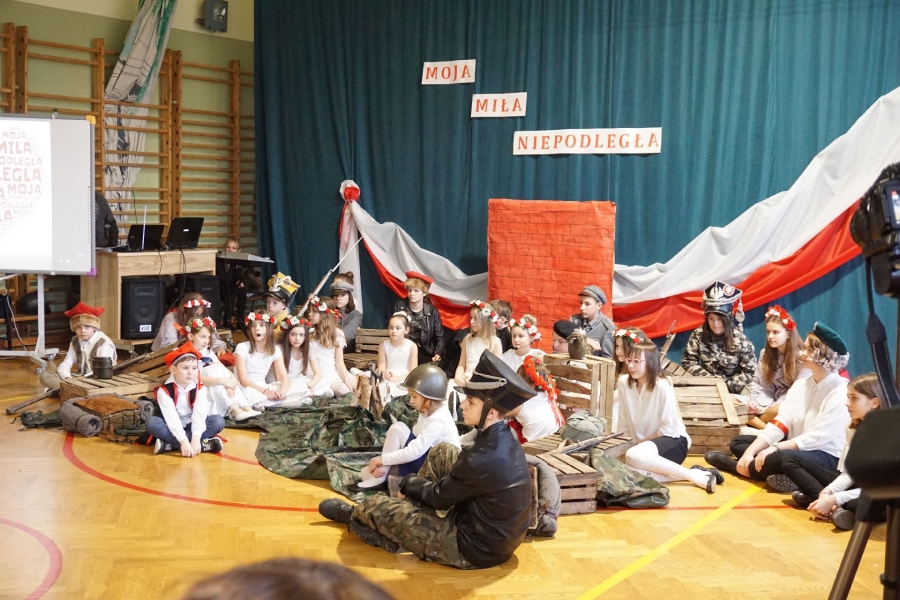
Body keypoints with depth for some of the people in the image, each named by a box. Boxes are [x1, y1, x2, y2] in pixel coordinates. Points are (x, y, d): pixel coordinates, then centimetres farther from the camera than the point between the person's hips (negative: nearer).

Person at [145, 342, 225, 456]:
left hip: (192, 427, 2)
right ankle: (204, 444, -38)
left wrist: (195, 438, -37)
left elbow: (199, 414, -21)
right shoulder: (164, 391, -14)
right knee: (152, 423, -31)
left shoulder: (200, 389, -7)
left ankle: (170, 445, -31)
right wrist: (183, 441, -38)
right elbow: (171, 417, -25)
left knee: (218, 421, -22)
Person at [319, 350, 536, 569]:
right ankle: (410, 504, 28)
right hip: (499, 533, 8)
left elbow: (439, 497, -14)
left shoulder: (482, 461, -31)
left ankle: (353, 515, 39)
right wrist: (415, 486, 11)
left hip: (474, 548, -8)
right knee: (443, 452, 12)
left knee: (377, 507, 4)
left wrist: (408, 483, 6)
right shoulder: (505, 439, -5)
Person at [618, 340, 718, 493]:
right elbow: (623, 423, 4)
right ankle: (693, 474, -15)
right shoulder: (623, 382, -3)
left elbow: (670, 428, -16)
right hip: (644, 444, 6)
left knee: (633, 455, -36)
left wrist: (641, 442, -9)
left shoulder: (662, 387, -19)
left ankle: (692, 475, -22)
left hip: (673, 440, -6)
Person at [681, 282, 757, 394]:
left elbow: (748, 372, -7)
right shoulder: (698, 335, -8)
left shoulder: (741, 341, -12)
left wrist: (726, 386, -17)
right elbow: (688, 361, -4)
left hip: (732, 391, -1)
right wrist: (710, 379, -14)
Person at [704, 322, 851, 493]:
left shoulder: (841, 393, -17)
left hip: (827, 458, -8)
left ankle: (740, 467, -10)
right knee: (738, 442, 7)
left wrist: (774, 448, -28)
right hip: (796, 448, 8)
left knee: (778, 459, -36)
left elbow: (817, 437, -22)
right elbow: (779, 424, -1)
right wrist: (749, 453, -14)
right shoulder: (800, 384, 7)